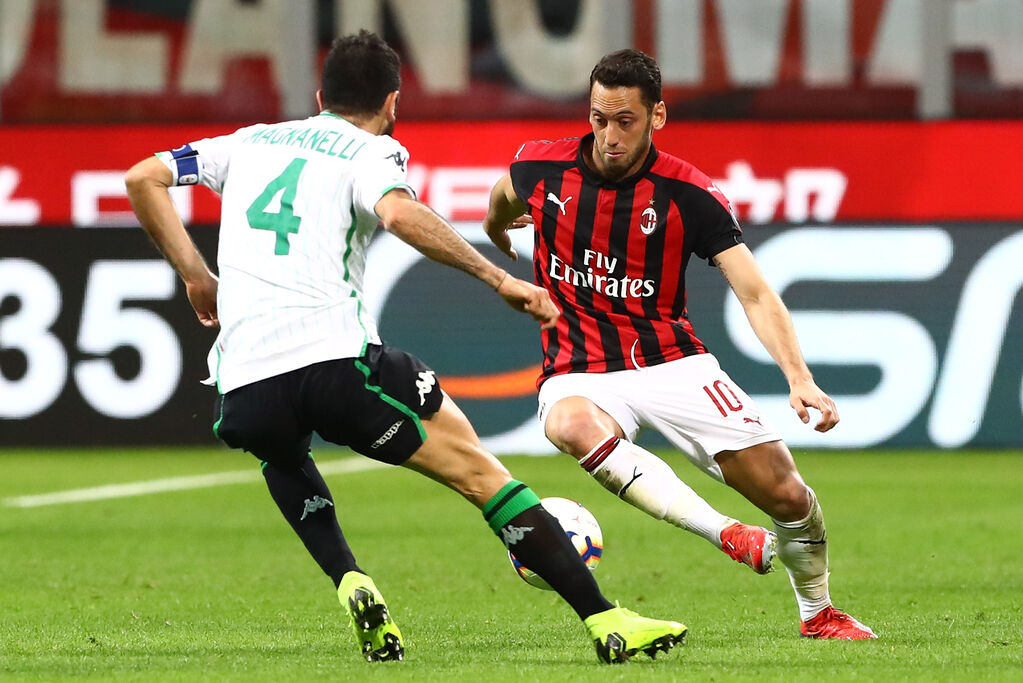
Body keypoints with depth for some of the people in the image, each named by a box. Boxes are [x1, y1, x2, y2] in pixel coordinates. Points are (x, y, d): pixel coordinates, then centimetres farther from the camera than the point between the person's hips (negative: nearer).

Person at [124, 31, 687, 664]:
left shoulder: (250, 142, 26)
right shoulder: (372, 151, 10)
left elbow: (142, 178, 22)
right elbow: (399, 213, -13)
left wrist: (195, 275, 24)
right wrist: (499, 278, -10)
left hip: (244, 388, 4)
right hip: (337, 360, -4)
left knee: (282, 455, 39)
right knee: (477, 469, 7)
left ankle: (351, 582, 15)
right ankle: (604, 619, -1)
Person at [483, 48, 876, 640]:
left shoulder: (689, 194, -10)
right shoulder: (542, 169, -5)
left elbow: (755, 293, -12)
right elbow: (503, 199, 22)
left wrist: (800, 378, -25)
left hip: (671, 362, 0)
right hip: (581, 373, 0)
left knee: (786, 494, -9)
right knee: (572, 426, -39)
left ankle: (817, 613, 22)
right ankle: (725, 533, -41)